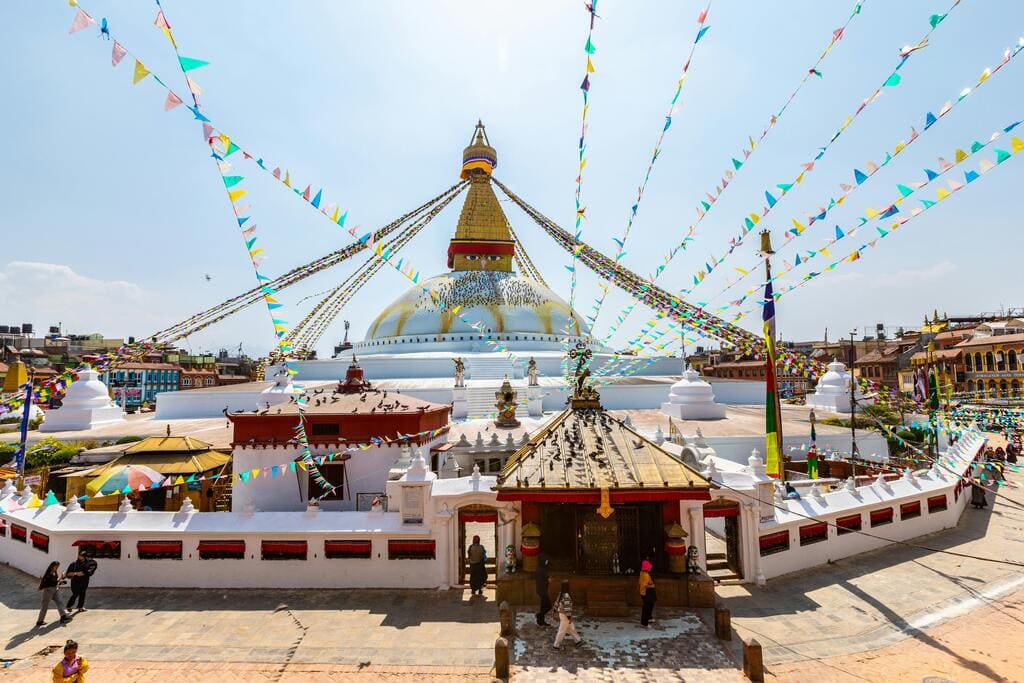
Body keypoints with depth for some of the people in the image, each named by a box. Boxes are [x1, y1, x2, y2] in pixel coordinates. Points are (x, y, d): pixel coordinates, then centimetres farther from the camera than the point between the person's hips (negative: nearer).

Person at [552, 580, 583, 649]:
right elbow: (567, 607, -26)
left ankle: (578, 640, 33)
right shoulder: (566, 595, -28)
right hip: (565, 615, -9)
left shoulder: (561, 593, 0)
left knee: (571, 628, 20)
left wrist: (555, 610, 21)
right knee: (562, 630, 5)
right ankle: (556, 645, 15)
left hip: (561, 614, 9)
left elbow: (557, 602, 10)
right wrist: (569, 617, -20)